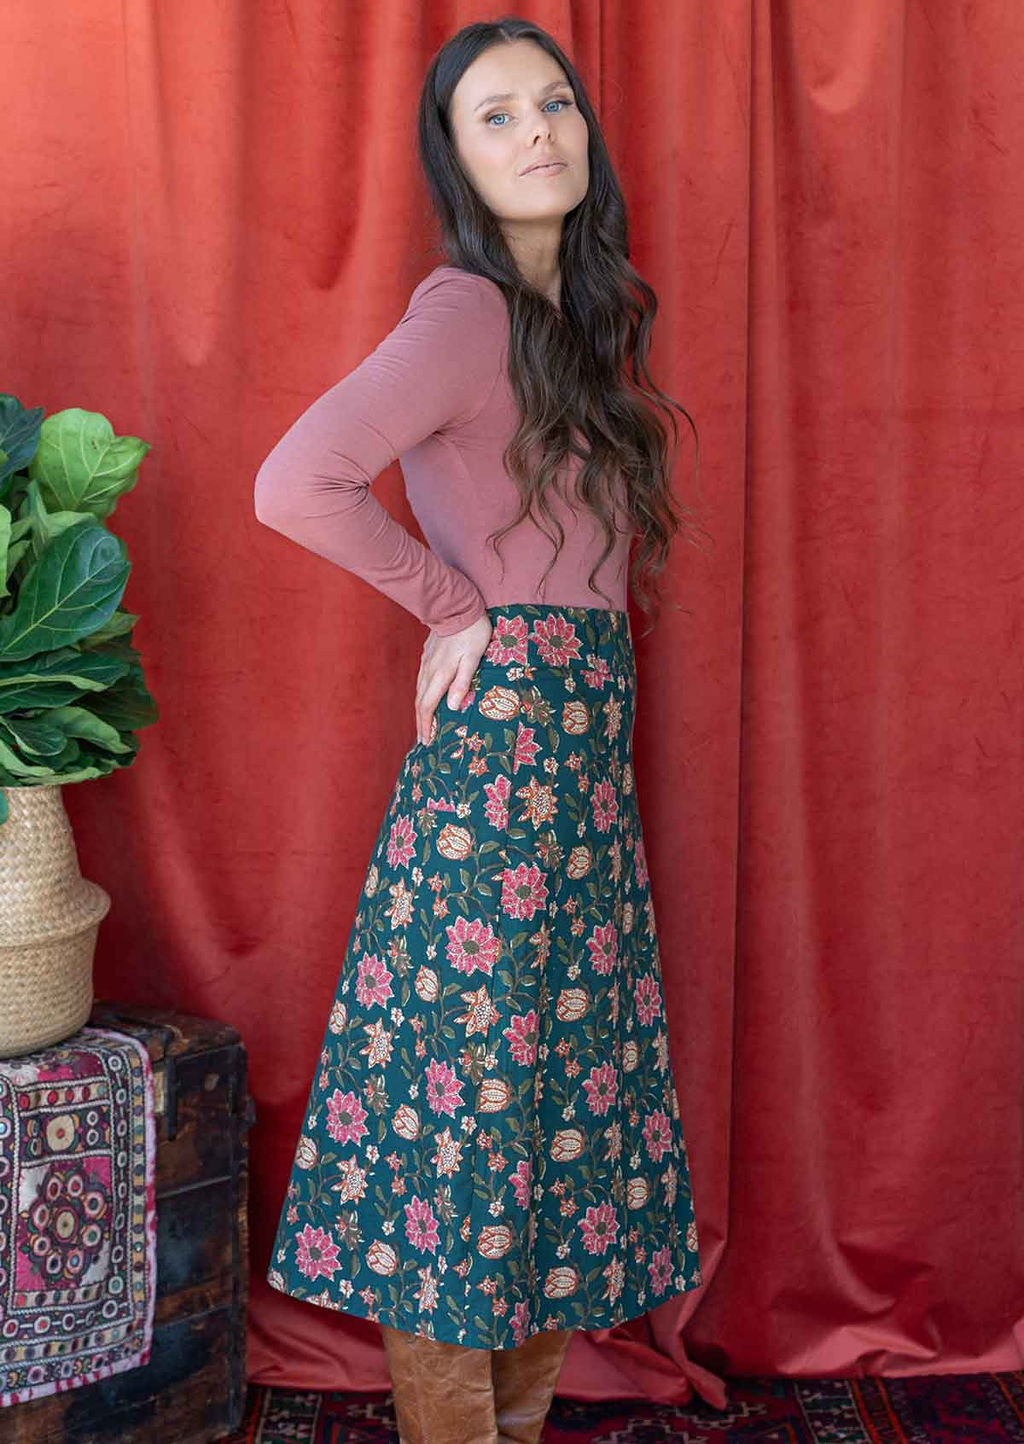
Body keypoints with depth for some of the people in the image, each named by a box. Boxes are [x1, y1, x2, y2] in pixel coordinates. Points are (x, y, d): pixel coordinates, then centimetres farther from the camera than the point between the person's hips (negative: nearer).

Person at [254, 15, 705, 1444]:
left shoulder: (576, 309, 15)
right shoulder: (469, 311, -11)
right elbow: (294, 483, -24)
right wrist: (455, 607, -12)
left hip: (585, 742, 9)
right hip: (500, 736, -9)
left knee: (563, 1081, 14)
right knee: (468, 1085, 1)